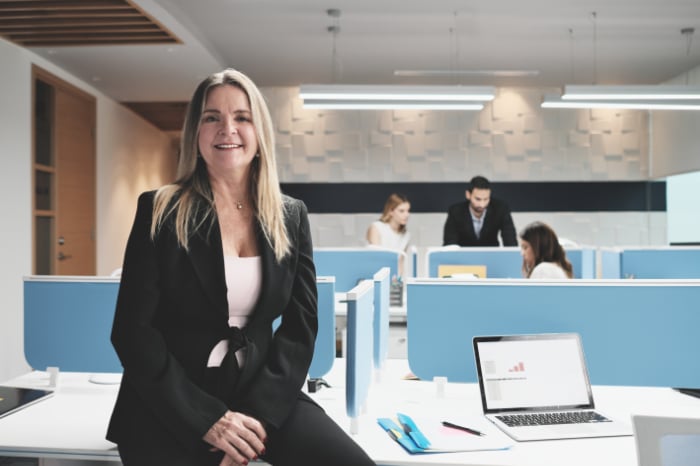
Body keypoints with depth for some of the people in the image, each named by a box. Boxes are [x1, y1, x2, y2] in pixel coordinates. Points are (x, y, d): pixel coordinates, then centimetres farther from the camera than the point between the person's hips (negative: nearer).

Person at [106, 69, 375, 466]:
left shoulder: (291, 216, 4)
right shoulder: (160, 211, -4)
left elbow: (301, 326, 2)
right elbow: (133, 330, -7)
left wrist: (258, 412, -12)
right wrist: (206, 419, -16)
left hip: (262, 397, 2)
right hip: (170, 410, -1)